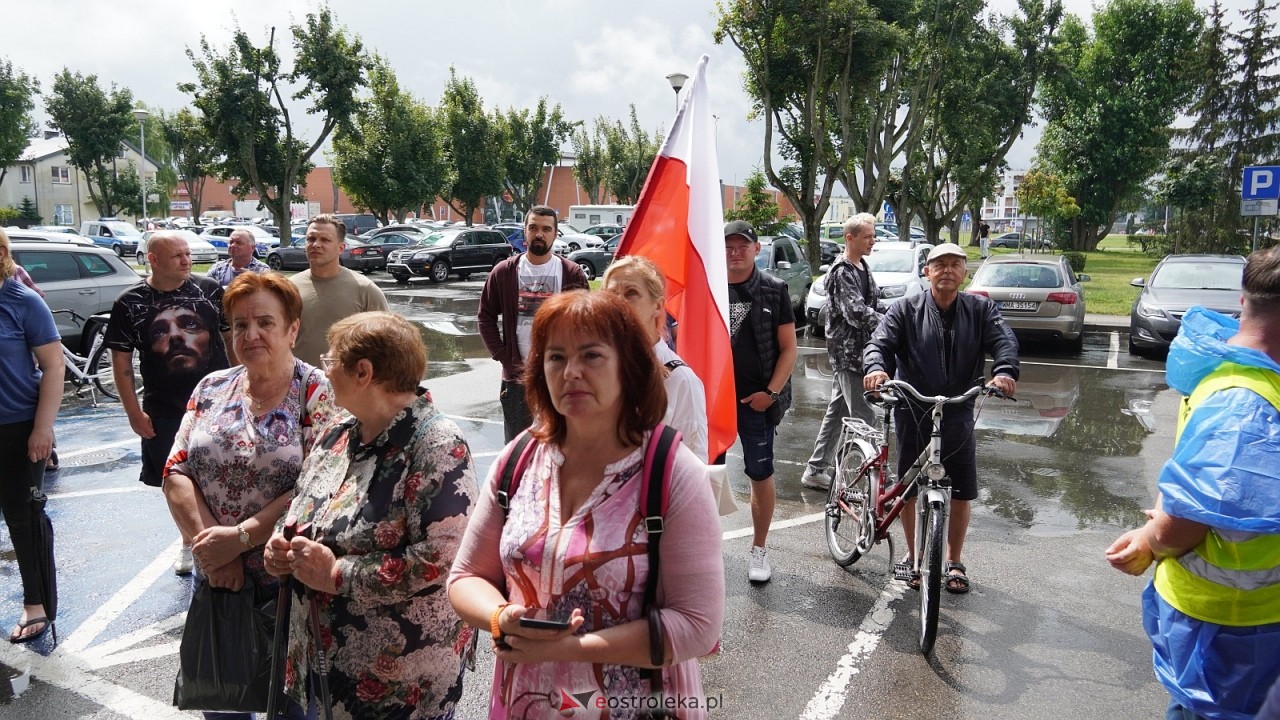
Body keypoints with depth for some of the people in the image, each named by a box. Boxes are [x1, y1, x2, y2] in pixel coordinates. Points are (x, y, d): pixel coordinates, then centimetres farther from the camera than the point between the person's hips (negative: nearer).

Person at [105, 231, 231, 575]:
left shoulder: (210, 289, -4)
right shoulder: (130, 303, -5)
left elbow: (232, 338, 4)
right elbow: (121, 360, -1)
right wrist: (134, 412, -4)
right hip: (164, 408, 1)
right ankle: (188, 541, 35)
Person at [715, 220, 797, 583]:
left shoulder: (773, 290, 0)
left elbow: (789, 348, 0)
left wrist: (771, 392, -9)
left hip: (756, 399, -1)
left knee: (761, 474, 6)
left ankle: (759, 550, 22)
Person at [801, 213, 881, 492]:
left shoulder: (862, 267, 14)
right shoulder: (842, 272, -16)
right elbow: (857, 313, -26)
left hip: (858, 350, 10)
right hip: (848, 352, -10)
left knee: (837, 411, 14)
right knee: (863, 417, -7)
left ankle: (816, 470, 23)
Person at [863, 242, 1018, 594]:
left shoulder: (980, 309, 4)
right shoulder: (906, 309, 0)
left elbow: (1004, 341, -10)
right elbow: (880, 343, -10)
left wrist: (1005, 370, -31)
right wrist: (876, 367, -33)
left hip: (958, 416, 1)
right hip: (913, 414, -1)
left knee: (962, 494, 5)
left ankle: (954, 562, 26)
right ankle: (913, 555, 30)